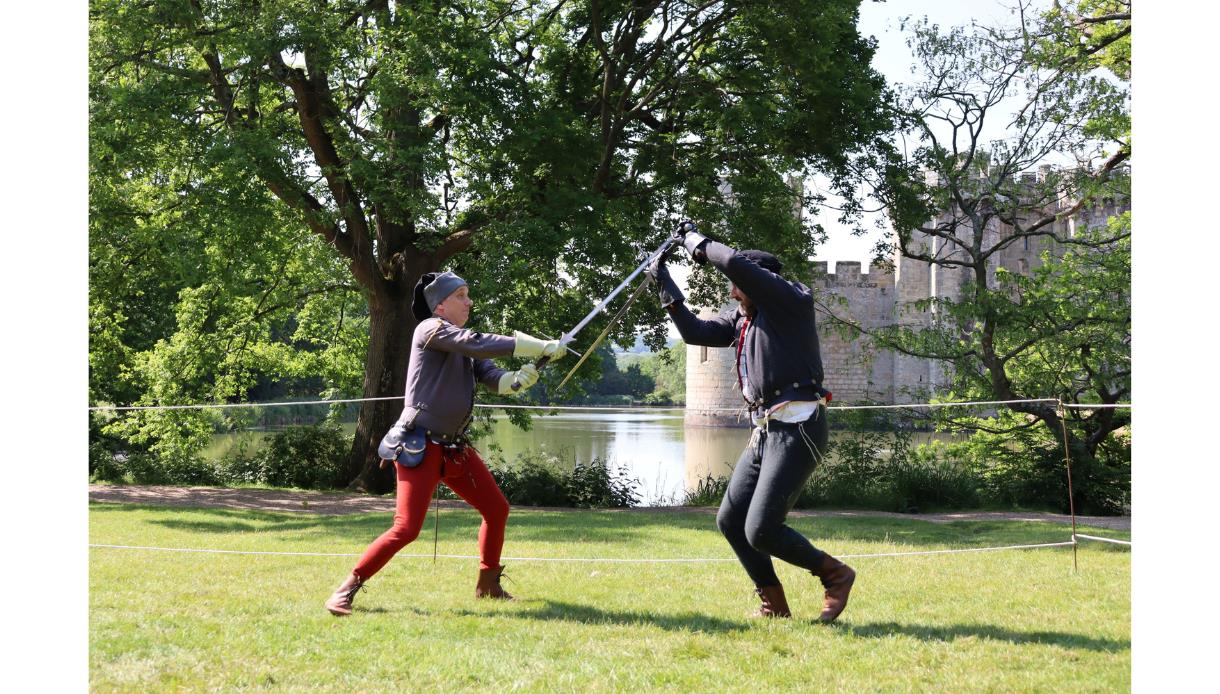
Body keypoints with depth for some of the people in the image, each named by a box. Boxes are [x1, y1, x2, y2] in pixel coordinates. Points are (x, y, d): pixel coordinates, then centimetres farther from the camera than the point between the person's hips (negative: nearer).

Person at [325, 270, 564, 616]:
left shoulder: (464, 345, 13)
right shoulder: (430, 329, -11)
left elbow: (494, 378, 2)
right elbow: (478, 344, -24)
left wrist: (517, 379, -22)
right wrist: (542, 347, -24)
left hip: (455, 449, 9)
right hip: (419, 448, -9)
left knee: (497, 510, 14)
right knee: (406, 529, -16)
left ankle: (488, 584, 30)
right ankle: (348, 588, -4)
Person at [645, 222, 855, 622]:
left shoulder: (791, 302, -9)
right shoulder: (742, 319, 17)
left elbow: (736, 264, -21)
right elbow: (695, 332, 19)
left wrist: (698, 244, -6)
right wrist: (665, 286, 14)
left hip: (797, 428, -10)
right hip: (766, 432, 10)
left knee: (761, 530, -15)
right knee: (730, 520, 9)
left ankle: (834, 575, 5)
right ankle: (774, 606, 18)